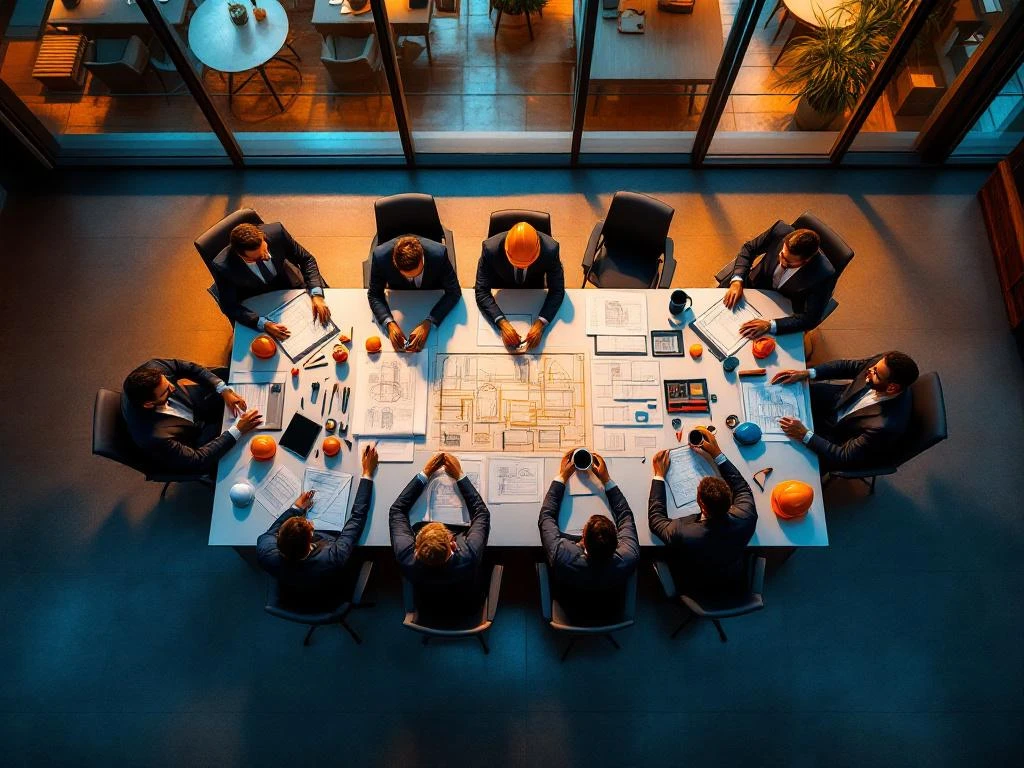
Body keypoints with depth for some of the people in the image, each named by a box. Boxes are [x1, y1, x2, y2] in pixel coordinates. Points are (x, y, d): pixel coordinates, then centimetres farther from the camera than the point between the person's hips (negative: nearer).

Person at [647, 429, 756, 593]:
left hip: (693, 588, -3)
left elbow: (655, 518, -20)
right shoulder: (744, 519, -36)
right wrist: (717, 454, -10)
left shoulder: (681, 533, -43)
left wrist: (659, 475, -15)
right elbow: (742, 488, -12)